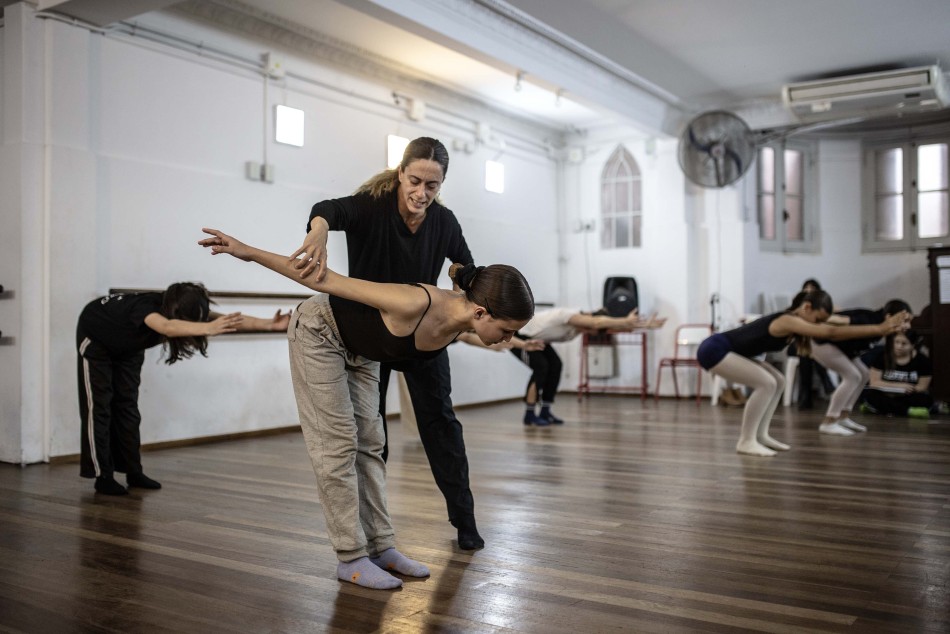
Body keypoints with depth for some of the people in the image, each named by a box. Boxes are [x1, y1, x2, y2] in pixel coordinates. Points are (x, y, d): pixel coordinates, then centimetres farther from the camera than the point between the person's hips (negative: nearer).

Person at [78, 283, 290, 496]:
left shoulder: (182, 311, -26)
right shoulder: (146, 306, -44)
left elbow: (230, 319, -35)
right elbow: (167, 327, -67)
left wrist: (270, 324, -47)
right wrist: (208, 328, -82)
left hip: (126, 347, 6)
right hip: (95, 339, -6)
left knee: (127, 405, 6)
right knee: (99, 407, -6)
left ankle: (133, 472, 11)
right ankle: (103, 477, -1)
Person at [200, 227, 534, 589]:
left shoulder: (461, 322, -19)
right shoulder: (416, 305, -41)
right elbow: (326, 280, -34)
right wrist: (248, 253, -27)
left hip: (359, 350, 7)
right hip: (319, 333, -7)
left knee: (369, 446, 7)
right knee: (338, 446, -6)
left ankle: (381, 547, 13)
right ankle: (351, 558, 2)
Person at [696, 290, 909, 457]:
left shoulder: (795, 322, 7)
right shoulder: (788, 321, -21)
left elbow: (834, 334, 10)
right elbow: (831, 332, -28)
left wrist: (879, 330, 7)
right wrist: (878, 329, -27)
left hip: (725, 350, 10)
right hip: (714, 350, -10)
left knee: (777, 382, 9)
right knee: (766, 383, -18)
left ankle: (760, 435, 10)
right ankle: (746, 441, -11)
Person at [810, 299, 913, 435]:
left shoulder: (878, 324, -1)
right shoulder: (868, 322, -30)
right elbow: (836, 320, -37)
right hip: (821, 342, -11)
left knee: (863, 374, 10)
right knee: (852, 376, -18)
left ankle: (843, 417, 13)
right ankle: (828, 423, -16)